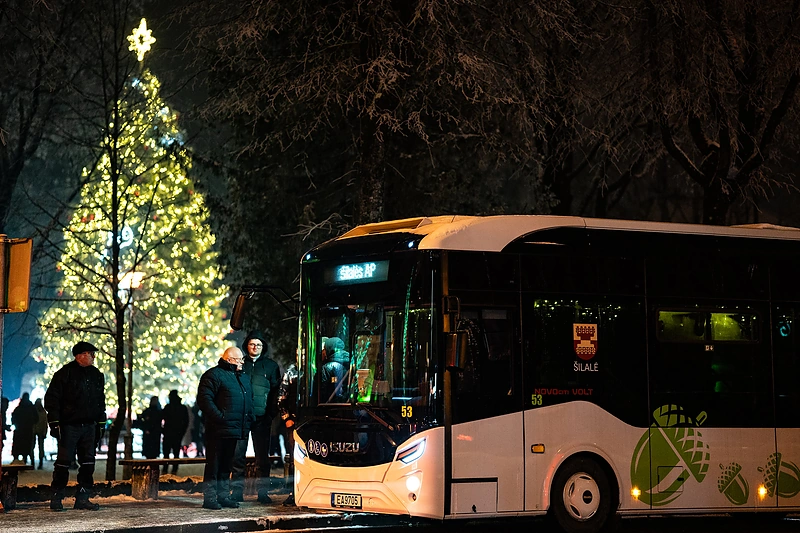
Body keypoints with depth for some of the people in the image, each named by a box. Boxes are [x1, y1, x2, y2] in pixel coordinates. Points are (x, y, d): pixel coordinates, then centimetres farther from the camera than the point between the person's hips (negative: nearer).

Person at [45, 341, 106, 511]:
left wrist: (101, 424, 16)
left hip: (89, 426, 6)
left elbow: (101, 402, 20)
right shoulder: (65, 373, -7)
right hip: (69, 426, -6)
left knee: (88, 463, 4)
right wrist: (54, 423, -13)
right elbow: (51, 398, -8)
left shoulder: (97, 375, 12)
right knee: (63, 462, -4)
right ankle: (56, 499, 4)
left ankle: (82, 498, 10)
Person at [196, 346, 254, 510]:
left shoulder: (243, 377, 20)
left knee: (226, 465, 13)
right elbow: (204, 398, -16)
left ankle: (223, 496, 19)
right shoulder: (214, 375, -7)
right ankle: (210, 498, -4)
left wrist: (249, 419, 15)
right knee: (213, 464, -5)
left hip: (234, 430, 8)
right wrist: (218, 417, -20)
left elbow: (249, 399, 30)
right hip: (218, 429, -8)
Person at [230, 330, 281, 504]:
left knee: (262, 455, 2)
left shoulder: (271, 366, 10)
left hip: (261, 417, 0)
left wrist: (273, 415, -2)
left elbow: (276, 392, 9)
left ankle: (263, 492, 6)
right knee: (238, 454, -2)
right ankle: (237, 491, 2)